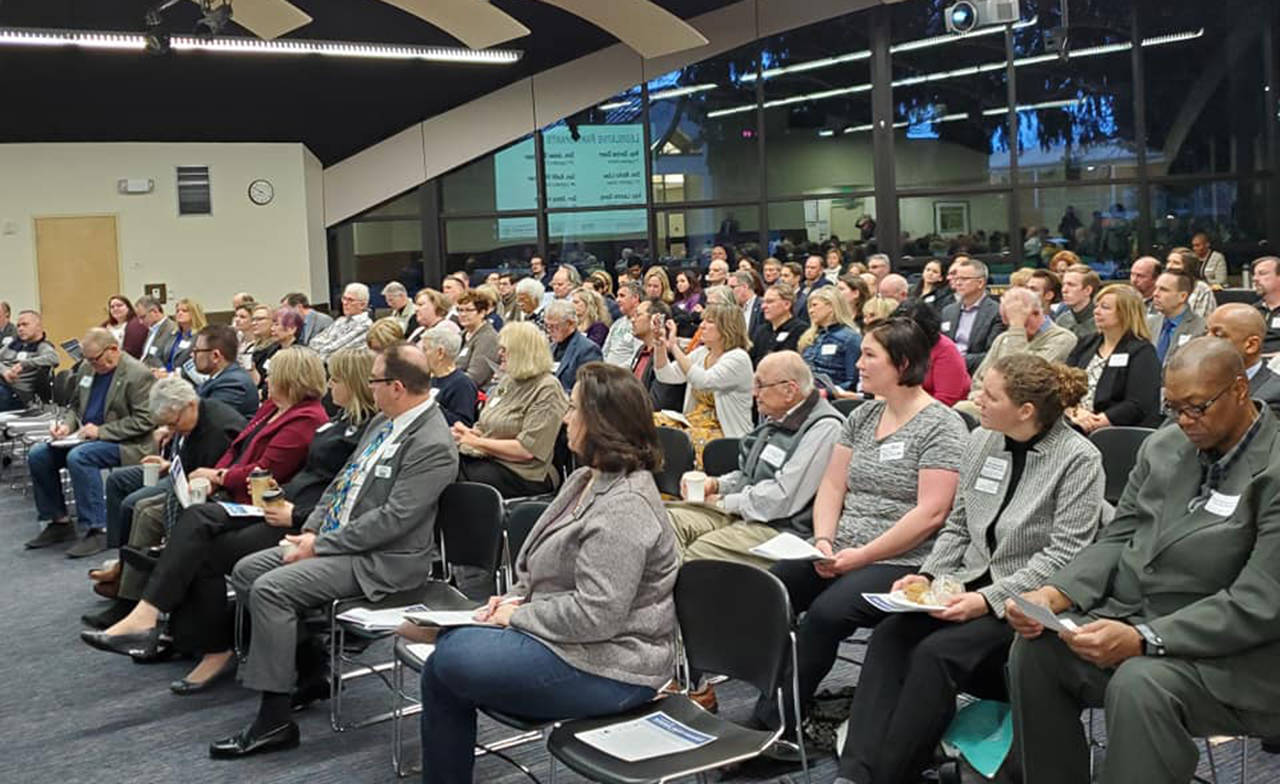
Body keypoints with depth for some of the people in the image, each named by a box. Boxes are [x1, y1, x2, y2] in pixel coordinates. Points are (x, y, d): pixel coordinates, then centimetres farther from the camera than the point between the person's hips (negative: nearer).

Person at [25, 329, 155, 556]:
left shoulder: (138, 375, -14)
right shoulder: (87, 368, 11)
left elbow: (144, 420, -18)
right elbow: (78, 409, 24)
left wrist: (100, 431, -21)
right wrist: (67, 426, 1)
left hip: (125, 444, -8)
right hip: (87, 438, 9)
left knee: (78, 457, -32)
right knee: (37, 454, -6)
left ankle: (97, 530, -26)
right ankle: (59, 522, 6)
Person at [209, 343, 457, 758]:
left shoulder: (432, 445, -20)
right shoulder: (383, 422, 10)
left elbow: (392, 519, -24)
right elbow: (342, 482, 17)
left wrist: (319, 546, -18)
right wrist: (311, 530, 2)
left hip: (382, 560, -10)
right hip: (331, 540, 10)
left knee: (271, 588, -23)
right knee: (246, 571, 4)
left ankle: (274, 721, -14)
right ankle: (303, 668, 12)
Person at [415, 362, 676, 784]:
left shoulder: (624, 506, -23)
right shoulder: (585, 479, 10)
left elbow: (597, 614, -27)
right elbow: (546, 567, 20)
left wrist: (519, 615, -14)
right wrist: (515, 599, 2)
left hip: (609, 668, -10)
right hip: (566, 638, 10)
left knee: (449, 661, -13)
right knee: (444, 658, 3)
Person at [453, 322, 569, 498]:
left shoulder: (548, 390, -10)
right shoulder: (507, 380, 17)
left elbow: (527, 450, -17)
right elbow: (483, 426, 22)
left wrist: (476, 441, -14)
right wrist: (467, 433, -2)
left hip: (522, 472, -8)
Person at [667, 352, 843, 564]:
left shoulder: (824, 429, -16)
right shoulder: (775, 417, 15)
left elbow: (783, 499, -21)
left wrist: (726, 502, -10)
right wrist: (716, 484, 5)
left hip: (779, 528, -9)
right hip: (737, 512, 9)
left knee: (697, 553, -29)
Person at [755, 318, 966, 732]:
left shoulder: (941, 426, -6)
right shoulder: (862, 416, 16)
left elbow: (931, 513, -15)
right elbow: (832, 486, 15)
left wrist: (862, 555, -16)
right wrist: (824, 541, -3)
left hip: (901, 563, -7)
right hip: (840, 555, 7)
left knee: (826, 612, -30)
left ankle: (771, 721, -16)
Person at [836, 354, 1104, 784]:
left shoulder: (1078, 458, -9)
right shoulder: (980, 441, 9)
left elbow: (1065, 555, -14)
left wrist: (990, 599, -21)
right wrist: (927, 575, 0)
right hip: (972, 584, 6)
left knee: (937, 652, -29)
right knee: (889, 636, -21)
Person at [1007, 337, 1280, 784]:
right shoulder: (1163, 446, 8)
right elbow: (1117, 539, 11)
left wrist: (1143, 639, -28)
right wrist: (1054, 595, -8)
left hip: (1226, 650, -6)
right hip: (1130, 616, 6)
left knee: (1140, 684, -34)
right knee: (1034, 647, -17)